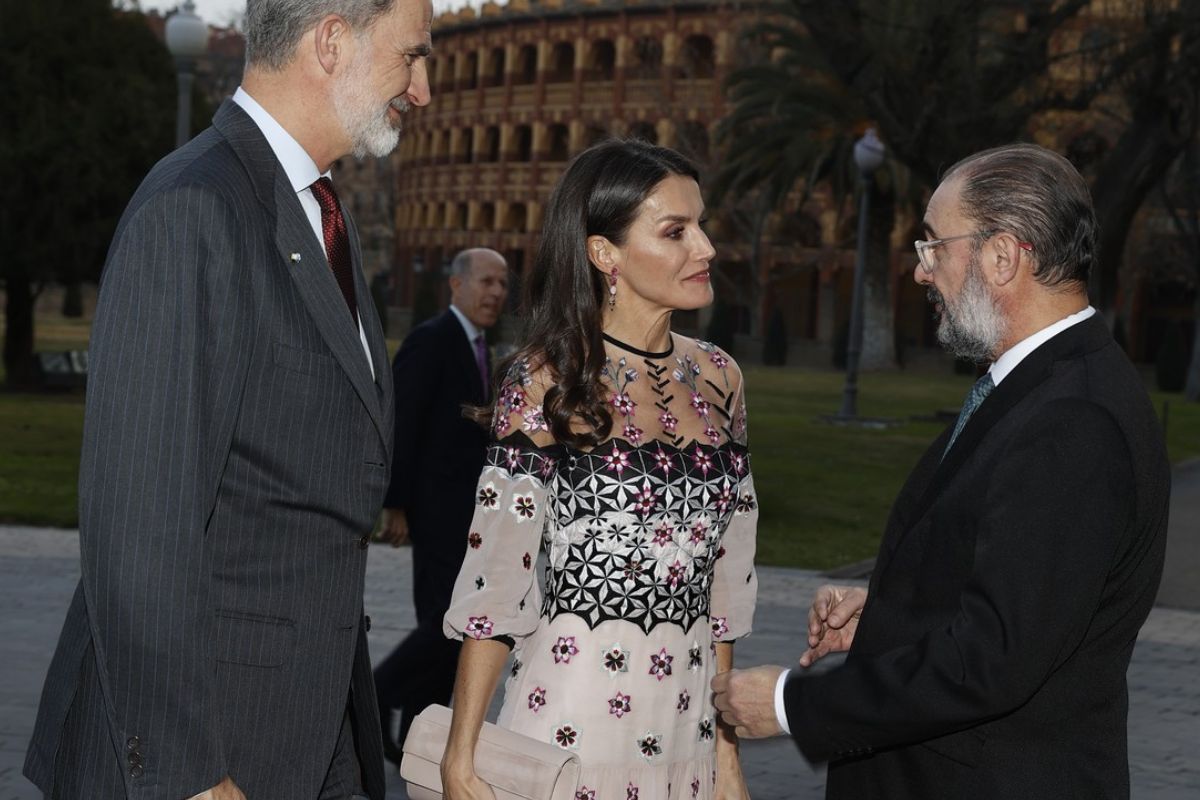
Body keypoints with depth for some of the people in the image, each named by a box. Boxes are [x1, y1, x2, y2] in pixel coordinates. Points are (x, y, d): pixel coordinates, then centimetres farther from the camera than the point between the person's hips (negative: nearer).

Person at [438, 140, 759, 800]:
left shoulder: (718, 379, 6)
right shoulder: (545, 383, -9)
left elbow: (721, 584, 11)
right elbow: (495, 578, -10)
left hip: (688, 719, 5)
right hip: (573, 719, -5)